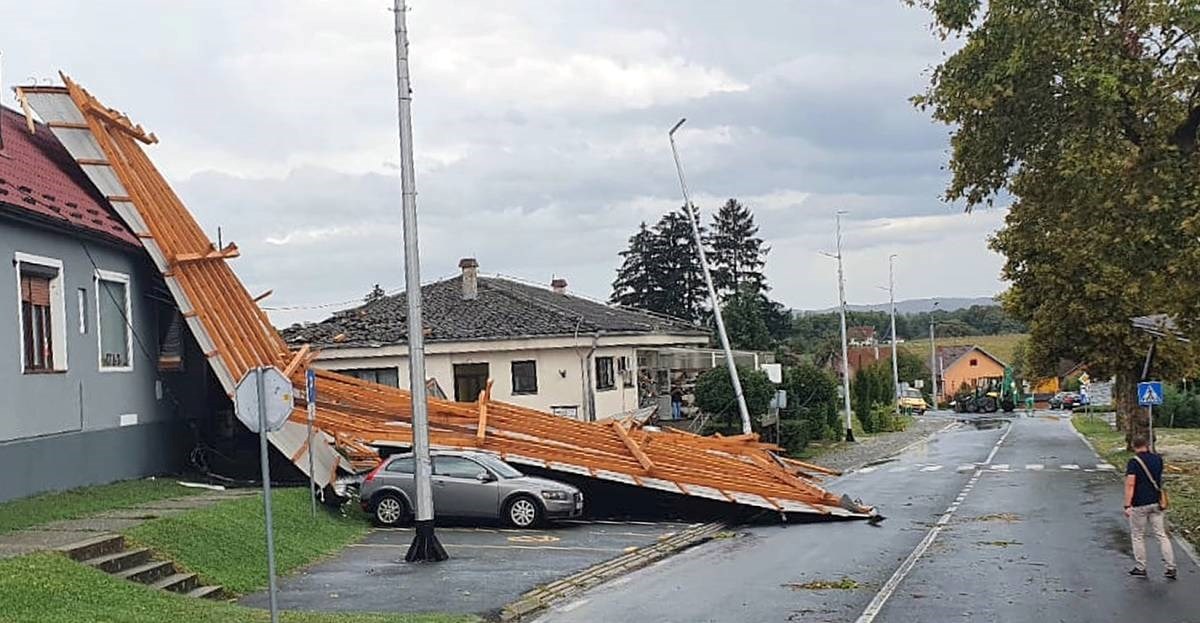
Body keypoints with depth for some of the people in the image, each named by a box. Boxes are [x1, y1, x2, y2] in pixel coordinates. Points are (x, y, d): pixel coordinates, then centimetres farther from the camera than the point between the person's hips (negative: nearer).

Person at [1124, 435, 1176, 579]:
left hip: (1139, 505, -5)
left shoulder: (1133, 462, -13)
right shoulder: (1157, 459, 4)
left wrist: (1127, 505, -19)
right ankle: (1171, 568, 4)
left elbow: (1130, 484, -19)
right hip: (1156, 503, 5)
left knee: (1137, 536, 9)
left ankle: (1140, 568, 14)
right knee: (1161, 535, 7)